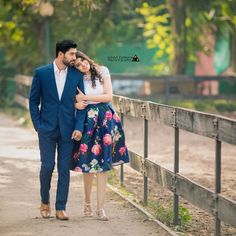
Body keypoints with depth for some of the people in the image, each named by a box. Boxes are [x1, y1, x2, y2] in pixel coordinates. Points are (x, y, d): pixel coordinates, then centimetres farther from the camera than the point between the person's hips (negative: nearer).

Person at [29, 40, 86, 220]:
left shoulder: (77, 75, 3)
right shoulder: (41, 73, -1)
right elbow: (33, 101, 4)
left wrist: (79, 127, -5)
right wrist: (38, 125, -3)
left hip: (68, 129, 2)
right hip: (47, 129, -1)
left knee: (65, 169, 1)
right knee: (47, 166, -2)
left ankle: (61, 208, 8)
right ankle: (45, 202, 21)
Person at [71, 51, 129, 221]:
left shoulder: (102, 71, 1)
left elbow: (108, 96, -4)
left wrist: (85, 98, -8)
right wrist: (76, 104, -12)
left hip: (105, 119, 0)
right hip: (88, 120, 1)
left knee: (103, 163, -3)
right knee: (88, 161, 0)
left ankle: (100, 207, -1)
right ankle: (87, 203, 18)